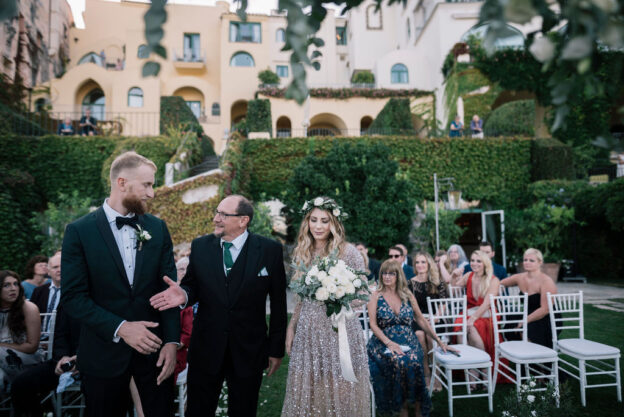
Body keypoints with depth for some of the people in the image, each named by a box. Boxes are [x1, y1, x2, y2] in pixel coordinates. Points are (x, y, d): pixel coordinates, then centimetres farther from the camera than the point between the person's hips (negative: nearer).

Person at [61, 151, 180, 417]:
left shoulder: (158, 228, 1)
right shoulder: (80, 231, -7)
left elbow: (168, 287, -1)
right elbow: (73, 297, -10)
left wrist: (172, 341, -8)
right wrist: (120, 328, -20)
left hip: (153, 347, 2)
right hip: (104, 352, -2)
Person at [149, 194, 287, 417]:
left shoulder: (270, 250, -9)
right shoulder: (200, 246, -2)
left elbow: (278, 303, -4)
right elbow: (193, 286, 3)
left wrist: (276, 348, -1)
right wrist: (184, 294, -22)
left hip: (249, 351, -1)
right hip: (205, 348, 2)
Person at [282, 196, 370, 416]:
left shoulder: (348, 251, -6)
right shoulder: (303, 253, 7)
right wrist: (291, 326, 12)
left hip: (341, 330, -4)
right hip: (308, 332, 4)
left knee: (340, 389, 3)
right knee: (308, 389, 9)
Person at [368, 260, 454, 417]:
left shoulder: (408, 296, 10)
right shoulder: (376, 296, 3)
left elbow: (421, 320, 15)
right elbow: (373, 324, -4)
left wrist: (439, 341, 11)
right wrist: (389, 343, -17)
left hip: (409, 343, 2)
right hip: (384, 343, -2)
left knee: (413, 362, -31)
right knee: (399, 362, -33)